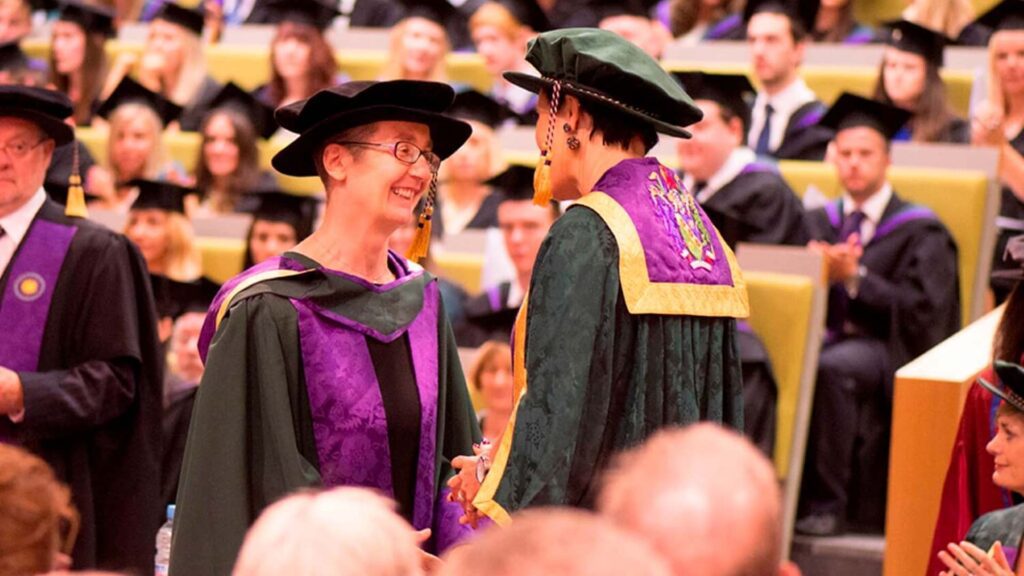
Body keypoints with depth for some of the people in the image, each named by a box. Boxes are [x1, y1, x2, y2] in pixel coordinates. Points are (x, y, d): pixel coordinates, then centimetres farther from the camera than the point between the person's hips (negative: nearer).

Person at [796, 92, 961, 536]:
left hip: (888, 350, -4)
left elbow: (924, 308, -10)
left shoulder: (920, 232, 1)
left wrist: (855, 276, -17)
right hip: (829, 338, 4)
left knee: (831, 366, -38)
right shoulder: (819, 222, 17)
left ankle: (826, 503, -31)